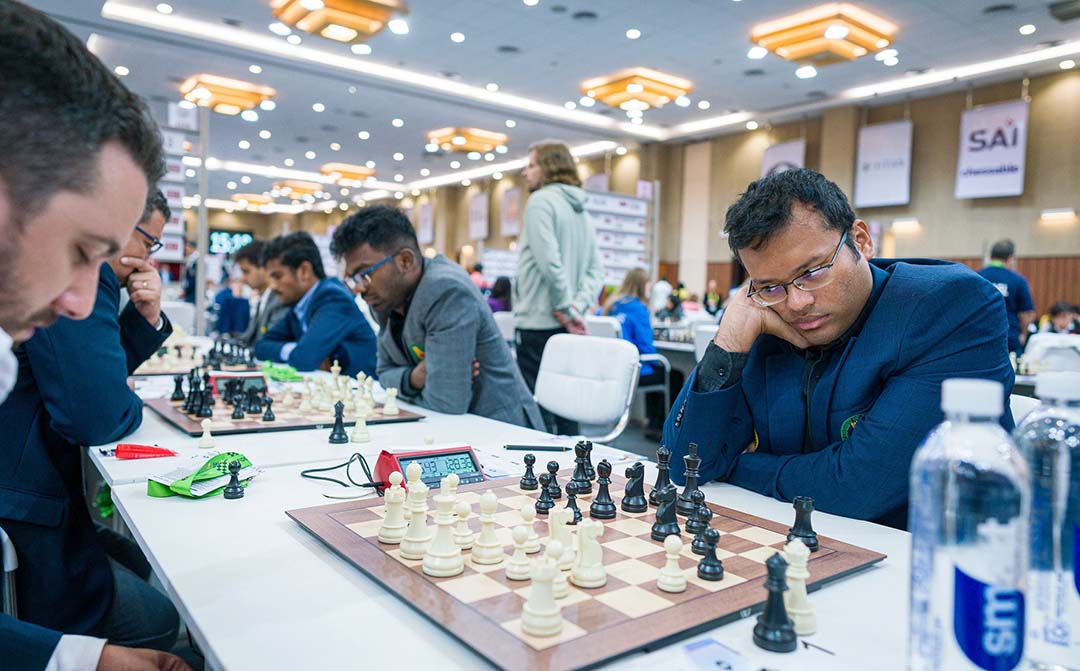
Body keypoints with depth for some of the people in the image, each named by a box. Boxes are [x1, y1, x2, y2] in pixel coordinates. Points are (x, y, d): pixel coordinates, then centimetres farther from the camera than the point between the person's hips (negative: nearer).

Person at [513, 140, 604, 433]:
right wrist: (579, 305, 1)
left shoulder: (541, 200, -7)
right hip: (566, 325, 8)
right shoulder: (579, 209, 18)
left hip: (539, 322, -8)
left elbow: (549, 261, -19)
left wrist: (567, 308, -12)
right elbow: (596, 269, 13)